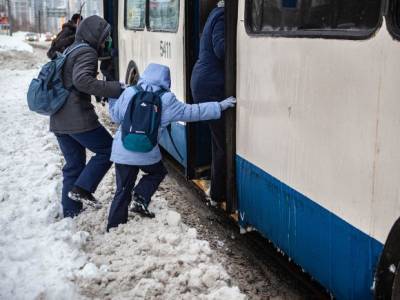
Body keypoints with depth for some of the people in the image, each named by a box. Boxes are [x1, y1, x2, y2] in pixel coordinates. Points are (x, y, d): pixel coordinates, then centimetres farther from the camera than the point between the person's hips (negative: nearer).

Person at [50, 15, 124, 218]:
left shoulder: (70, 51, 21)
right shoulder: (87, 52, -9)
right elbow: (81, 79, -26)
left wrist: (100, 93, 21)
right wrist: (114, 89, -26)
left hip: (58, 121, 9)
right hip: (78, 119, -9)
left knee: (74, 165, 17)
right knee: (107, 150, 7)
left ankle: (71, 210, 22)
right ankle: (82, 188, -2)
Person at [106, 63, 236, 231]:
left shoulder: (129, 93, 0)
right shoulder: (166, 100, -6)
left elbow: (116, 117, 9)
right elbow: (191, 112, -1)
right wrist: (219, 106, 6)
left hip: (122, 152, 3)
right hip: (147, 153, -2)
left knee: (123, 190, 13)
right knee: (158, 172, 28)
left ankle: (114, 228, 15)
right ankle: (140, 199, 9)